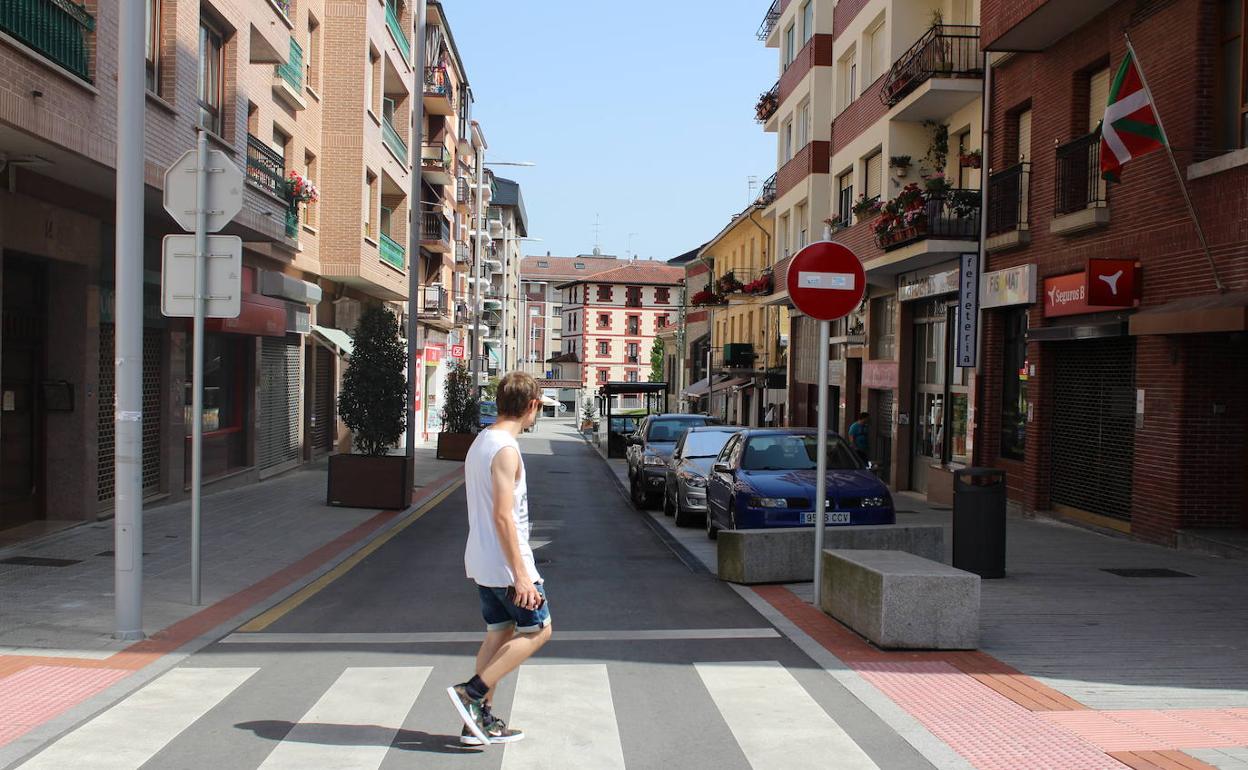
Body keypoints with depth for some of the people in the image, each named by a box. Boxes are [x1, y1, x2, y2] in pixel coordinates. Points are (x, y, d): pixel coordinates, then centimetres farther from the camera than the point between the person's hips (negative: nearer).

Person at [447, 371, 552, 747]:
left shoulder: (481, 441, 11)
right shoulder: (505, 449, -19)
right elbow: (503, 516, -24)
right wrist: (521, 575, -23)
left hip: (481, 561, 9)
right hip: (505, 564, -9)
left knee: (498, 634, 16)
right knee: (538, 629, 4)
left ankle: (480, 721, 19)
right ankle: (472, 691, -1)